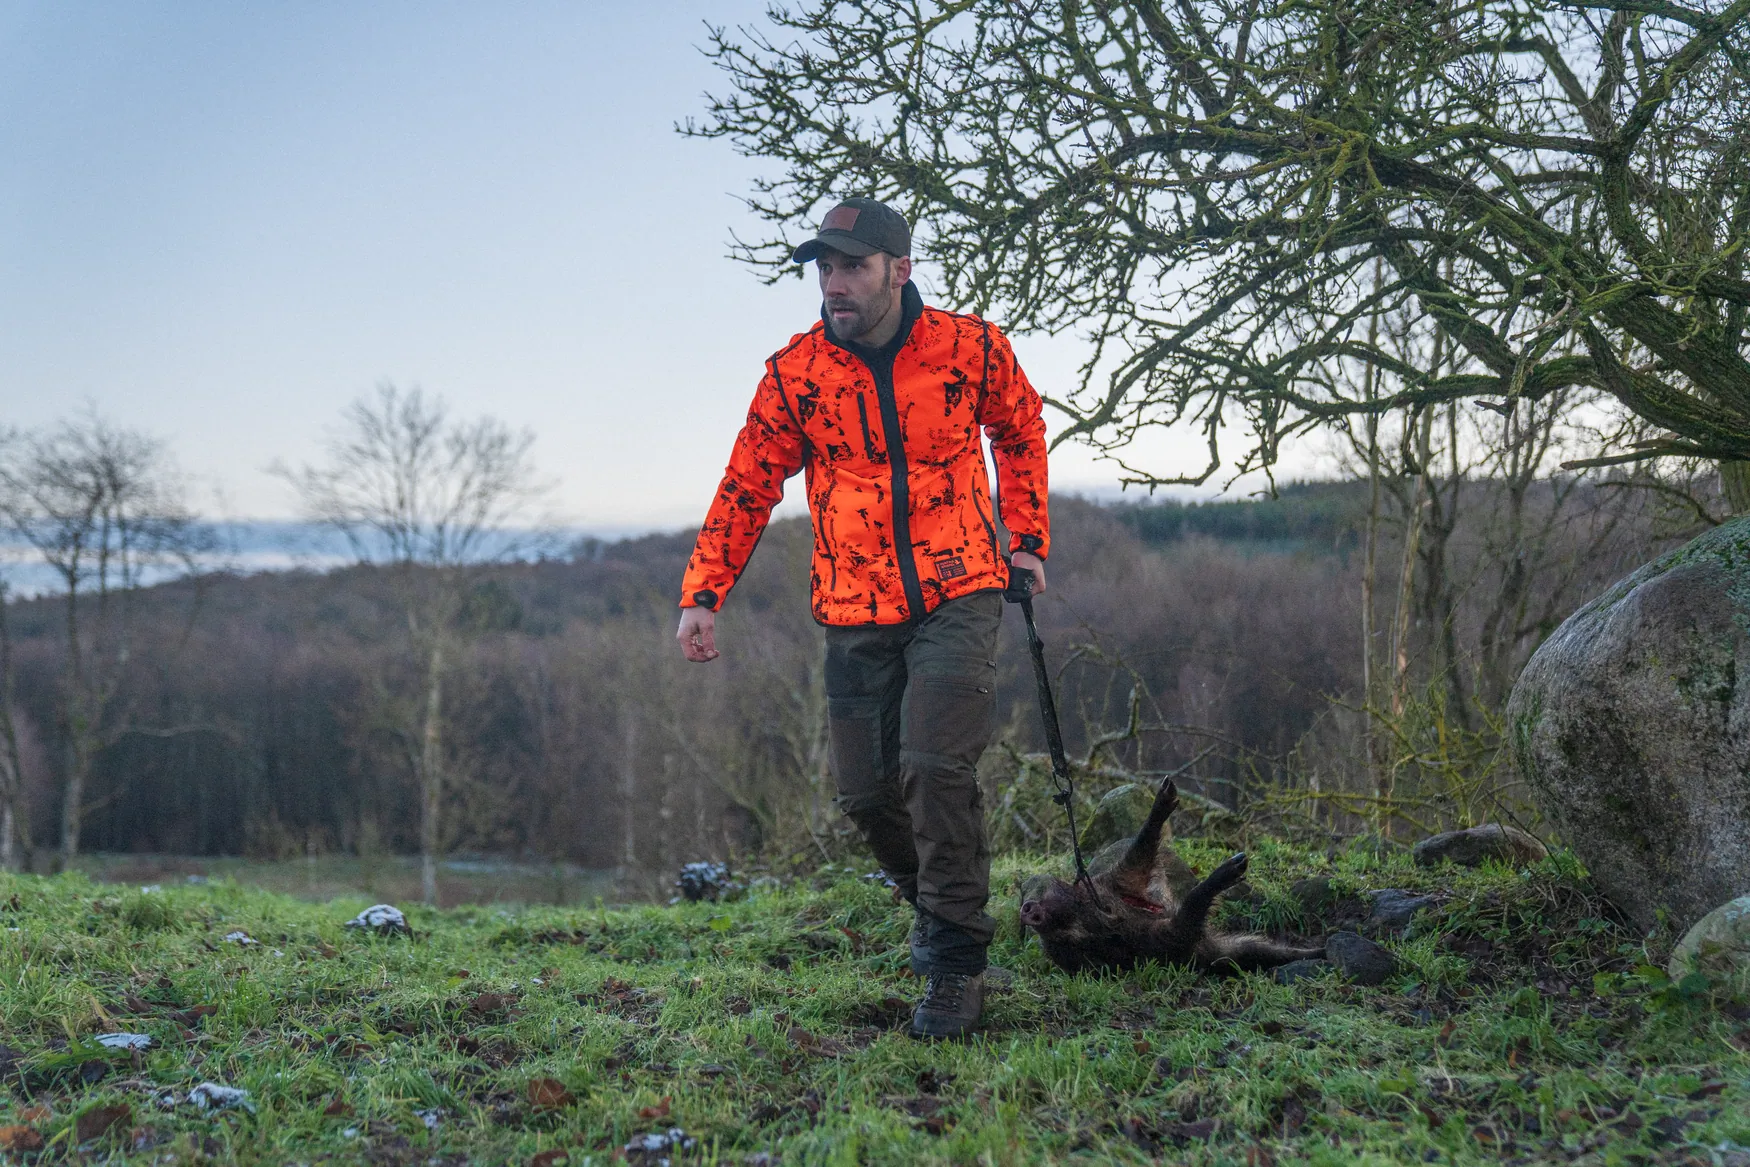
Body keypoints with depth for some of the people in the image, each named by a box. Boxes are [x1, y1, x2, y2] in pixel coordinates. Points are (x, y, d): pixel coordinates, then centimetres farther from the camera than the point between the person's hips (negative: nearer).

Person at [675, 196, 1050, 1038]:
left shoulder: (970, 348, -4)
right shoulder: (795, 374, -2)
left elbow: (1020, 433, 16)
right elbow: (746, 488, 2)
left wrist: (1027, 540, 12)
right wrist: (703, 595, -8)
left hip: (957, 597, -2)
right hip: (856, 615, 2)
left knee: (935, 764, -18)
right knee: (866, 790, 4)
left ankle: (957, 960, -4)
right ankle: (931, 899, 36)